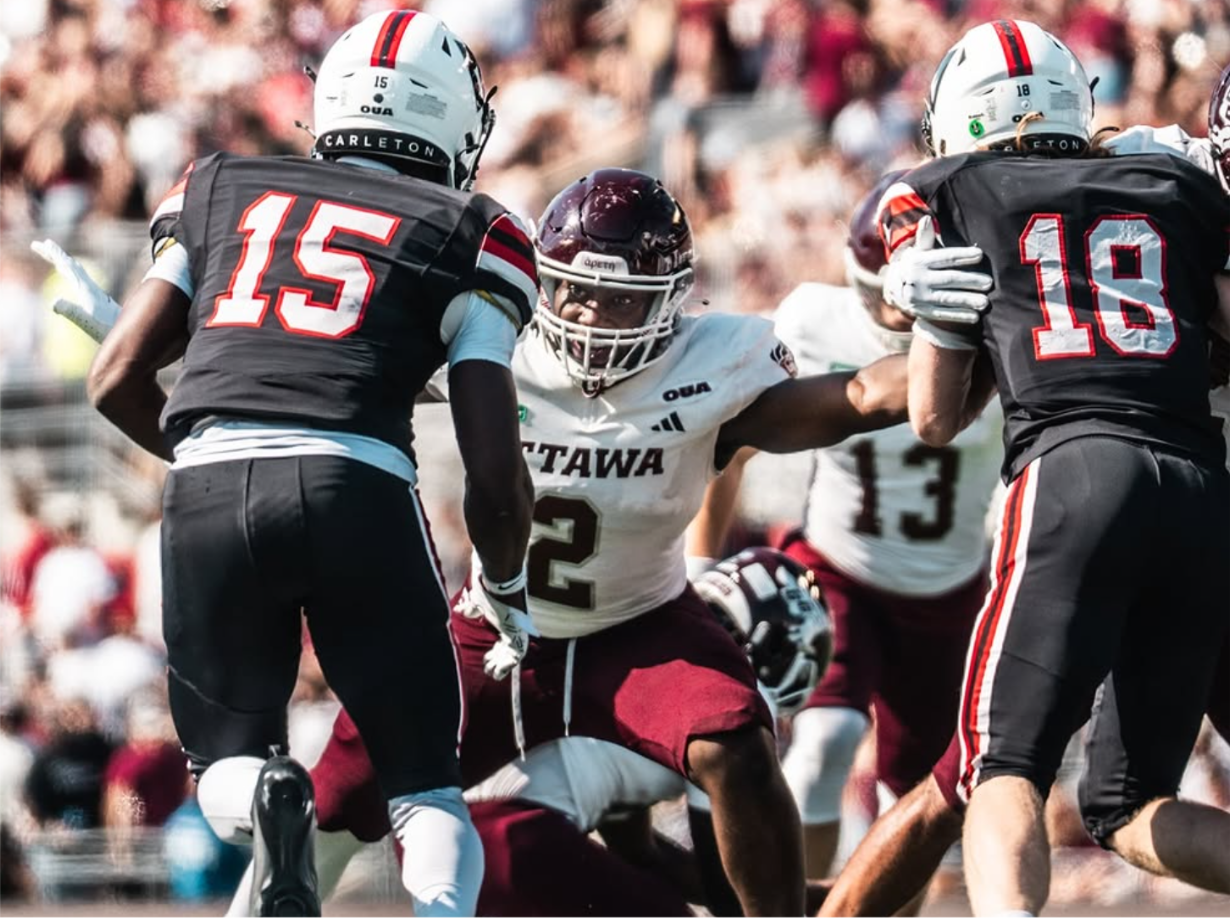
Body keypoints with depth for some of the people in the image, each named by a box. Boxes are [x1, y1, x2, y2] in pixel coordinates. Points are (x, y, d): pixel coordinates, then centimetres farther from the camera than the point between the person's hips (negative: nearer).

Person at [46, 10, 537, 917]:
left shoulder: (220, 192, 21)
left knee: (228, 758, 19)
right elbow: (495, 470, 7)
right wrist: (507, 593, 26)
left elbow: (118, 382, 17)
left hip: (209, 491, 2)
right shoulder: (465, 238, 13)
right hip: (357, 490, -2)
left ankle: (264, 801, -19)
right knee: (425, 783, 14)